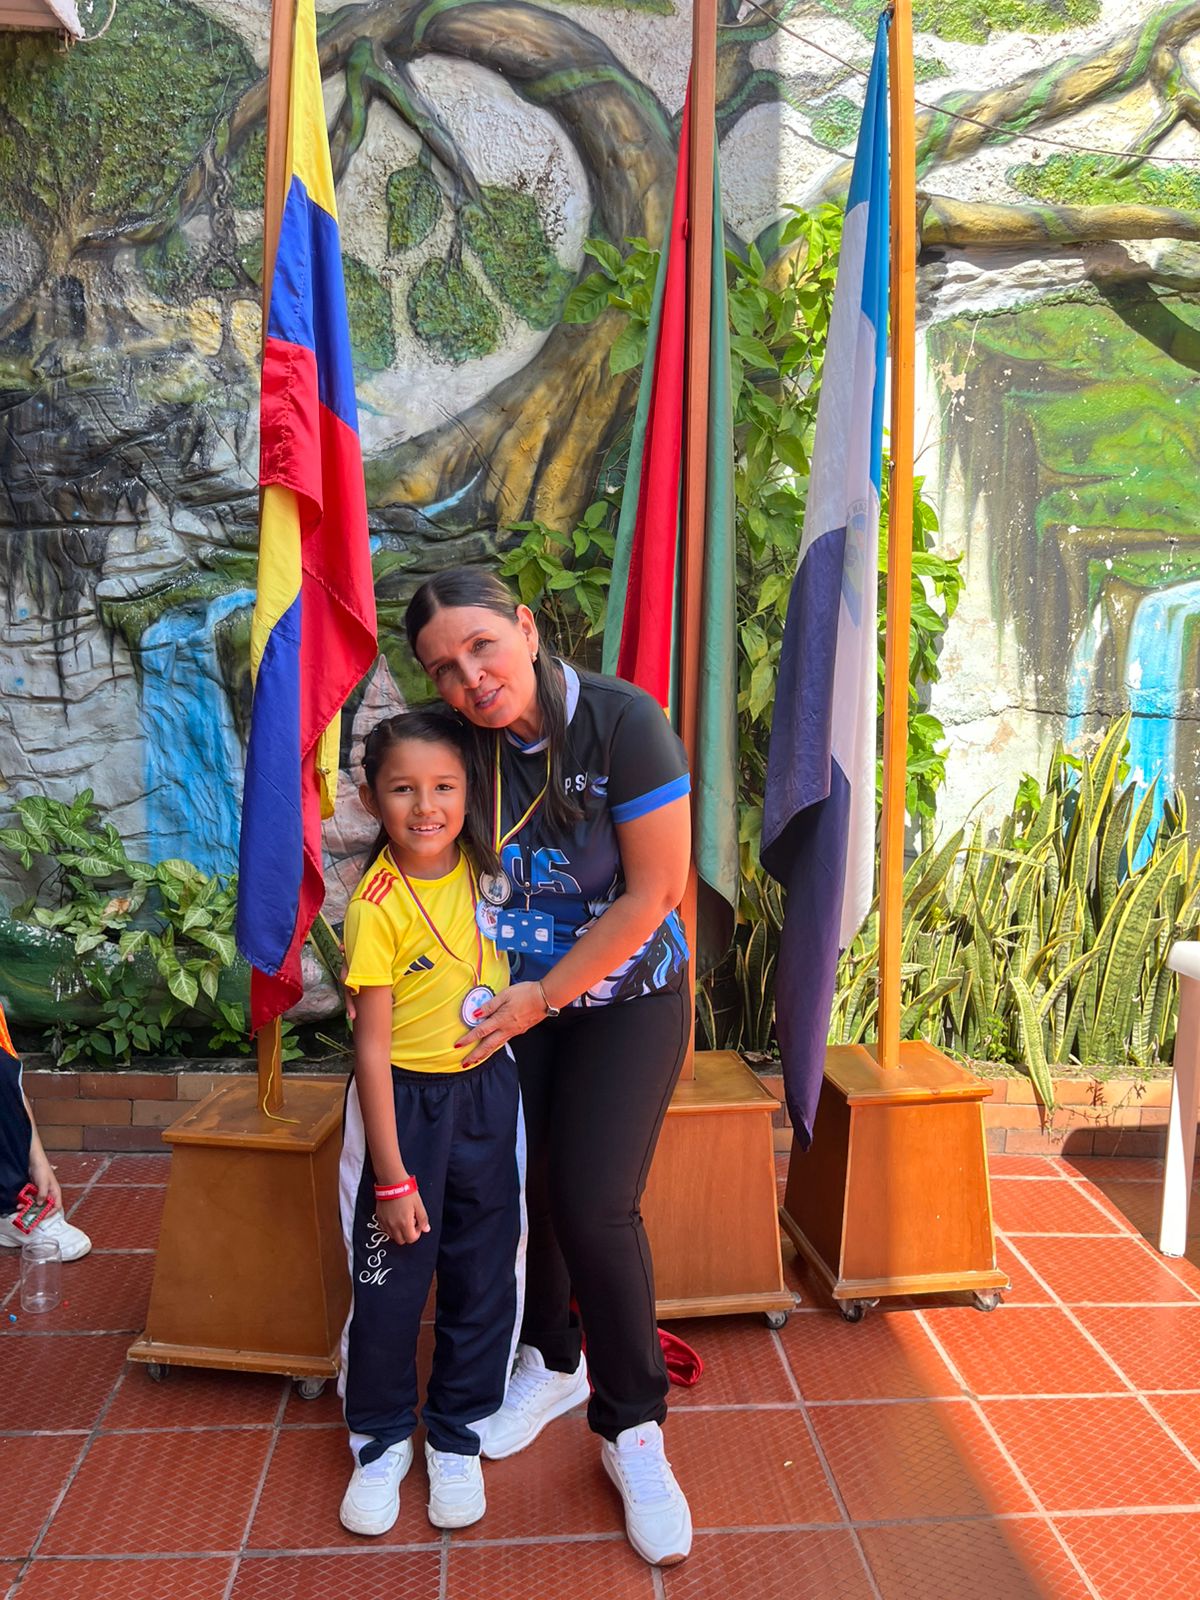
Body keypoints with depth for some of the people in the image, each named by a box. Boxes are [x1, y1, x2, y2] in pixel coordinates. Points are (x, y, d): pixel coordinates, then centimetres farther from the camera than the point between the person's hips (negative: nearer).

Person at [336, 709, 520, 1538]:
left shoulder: (482, 865, -5)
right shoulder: (376, 907, -18)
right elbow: (372, 1048, -16)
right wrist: (392, 1176, -15)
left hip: (488, 1090, 5)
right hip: (404, 1100, -4)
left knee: (483, 1276, 14)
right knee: (390, 1281, 8)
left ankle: (457, 1437, 34)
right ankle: (382, 1442, 32)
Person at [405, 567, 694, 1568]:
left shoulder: (623, 722, -23)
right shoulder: (464, 741, -9)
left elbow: (651, 893, -20)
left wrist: (543, 998, -16)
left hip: (625, 998, -4)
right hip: (508, 999, 4)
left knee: (594, 1204, -8)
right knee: (514, 1184, 9)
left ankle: (632, 1430, 14)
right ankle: (550, 1362, 37)